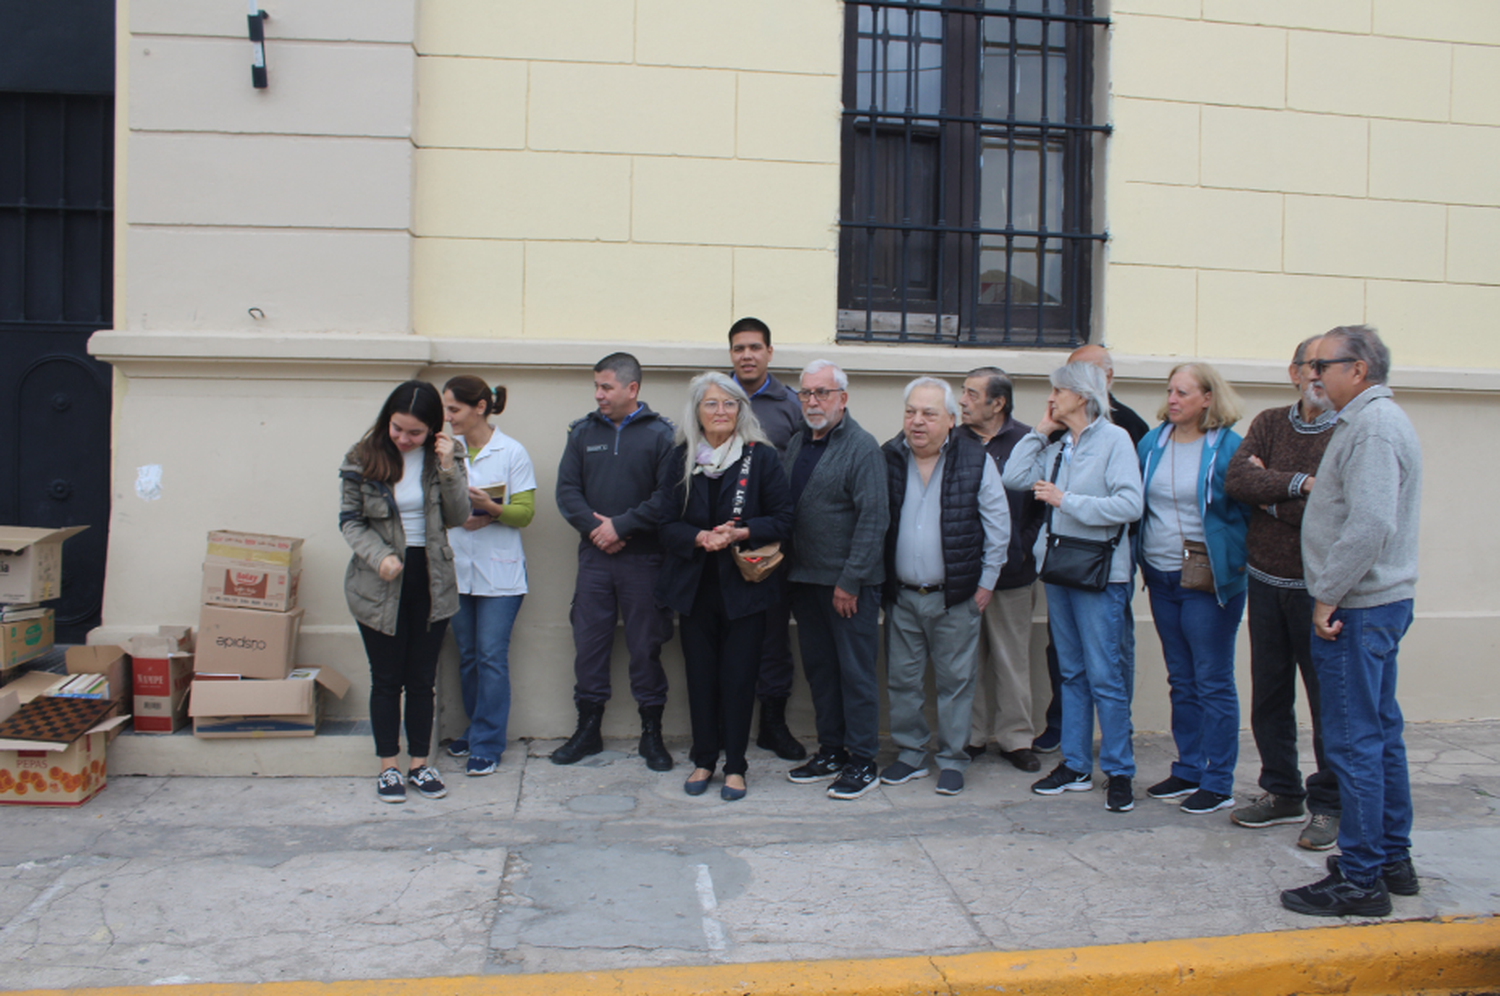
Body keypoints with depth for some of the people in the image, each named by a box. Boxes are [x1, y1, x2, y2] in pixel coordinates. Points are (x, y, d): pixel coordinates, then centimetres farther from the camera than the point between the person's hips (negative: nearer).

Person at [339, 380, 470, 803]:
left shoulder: (440, 457, 0)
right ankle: (388, 768, 18)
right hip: (380, 584, -2)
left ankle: (420, 764, 22)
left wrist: (448, 468, -17)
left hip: (430, 580, 2)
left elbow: (457, 516, -4)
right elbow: (350, 521, -2)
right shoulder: (362, 459, -5)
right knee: (386, 679, 7)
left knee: (422, 679, 9)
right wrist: (379, 556, -18)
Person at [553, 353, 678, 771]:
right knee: (589, 642, 8)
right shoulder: (583, 432, 9)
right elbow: (567, 489, 4)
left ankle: (652, 733, 17)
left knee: (645, 646, 4)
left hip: (643, 559, -3)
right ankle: (588, 729, 22)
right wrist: (594, 526, -10)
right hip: (594, 555, 4)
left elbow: (667, 497, -11)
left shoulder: (661, 434, -3)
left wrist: (621, 526, -14)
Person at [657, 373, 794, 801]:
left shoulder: (762, 457, -1)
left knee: (738, 676, 1)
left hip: (744, 585, -2)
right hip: (694, 585, 2)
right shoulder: (680, 459, 5)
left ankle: (735, 766, 15)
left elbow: (783, 520, -3)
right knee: (700, 675, 7)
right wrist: (699, 538, -15)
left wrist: (740, 533, -17)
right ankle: (703, 760, 22)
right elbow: (665, 523, 4)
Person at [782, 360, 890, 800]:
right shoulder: (796, 445, 12)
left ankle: (862, 761, 11)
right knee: (818, 668, 14)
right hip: (805, 579, 7)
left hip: (849, 582, -7)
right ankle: (830, 751, 26)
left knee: (855, 671, 1)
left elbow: (873, 517, -15)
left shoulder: (862, 446, -10)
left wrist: (850, 581, -17)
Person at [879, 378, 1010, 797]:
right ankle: (910, 754, 24)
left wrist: (986, 582, -1)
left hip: (955, 597, -2)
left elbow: (998, 525, 0)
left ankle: (952, 760, 19)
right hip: (900, 596, 3)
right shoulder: (888, 459, 2)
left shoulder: (975, 460, -4)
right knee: (902, 679, 10)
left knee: (955, 680, 6)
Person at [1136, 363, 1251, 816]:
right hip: (1161, 578, 6)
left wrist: (1235, 562, -14)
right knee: (1181, 680, 15)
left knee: (1213, 682, 1)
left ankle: (1218, 783, 11)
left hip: (1210, 581, -6)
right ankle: (1188, 769, 26)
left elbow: (1247, 510, -6)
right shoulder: (1152, 443, 7)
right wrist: (1141, 560, 8)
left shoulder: (1229, 447, -9)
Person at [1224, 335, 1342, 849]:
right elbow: (1235, 479, -8)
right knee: (1269, 695, 13)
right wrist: (1299, 483, -17)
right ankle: (1281, 794, 28)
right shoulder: (1270, 423, 7)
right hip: (1266, 580, 5)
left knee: (1327, 698, 2)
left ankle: (1328, 805, 17)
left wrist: (1270, 494, -9)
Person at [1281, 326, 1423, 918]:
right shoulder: (1376, 419, 16)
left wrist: (1327, 597, -21)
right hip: (1384, 602, 11)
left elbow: (1370, 525, -26)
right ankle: (1393, 860, 27)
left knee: (1354, 742, -4)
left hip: (1358, 607, -11)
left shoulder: (1372, 427, -17)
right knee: (1382, 734, 16)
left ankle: (1360, 880, 4)